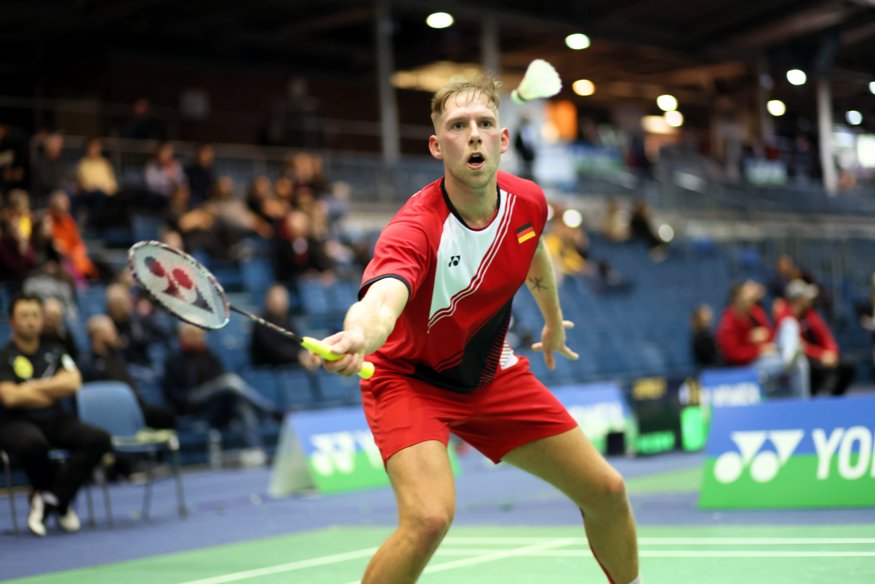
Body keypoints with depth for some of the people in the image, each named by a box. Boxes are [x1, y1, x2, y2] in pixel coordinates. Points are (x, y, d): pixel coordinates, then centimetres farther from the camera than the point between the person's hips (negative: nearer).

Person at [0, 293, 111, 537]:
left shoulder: (54, 352, 13)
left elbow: (73, 382, -3)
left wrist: (33, 387, -9)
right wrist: (54, 391, -3)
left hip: (55, 420, 5)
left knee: (98, 439, -22)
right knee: (33, 443, -40)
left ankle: (50, 499, -20)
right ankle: (61, 502, -12)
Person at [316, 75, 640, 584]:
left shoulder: (528, 202, -13)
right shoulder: (416, 228, -33)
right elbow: (380, 302, -54)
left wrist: (554, 321, 30)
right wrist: (357, 337, -77)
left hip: (493, 375, 6)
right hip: (413, 379, -6)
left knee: (607, 492, 6)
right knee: (430, 517, -30)